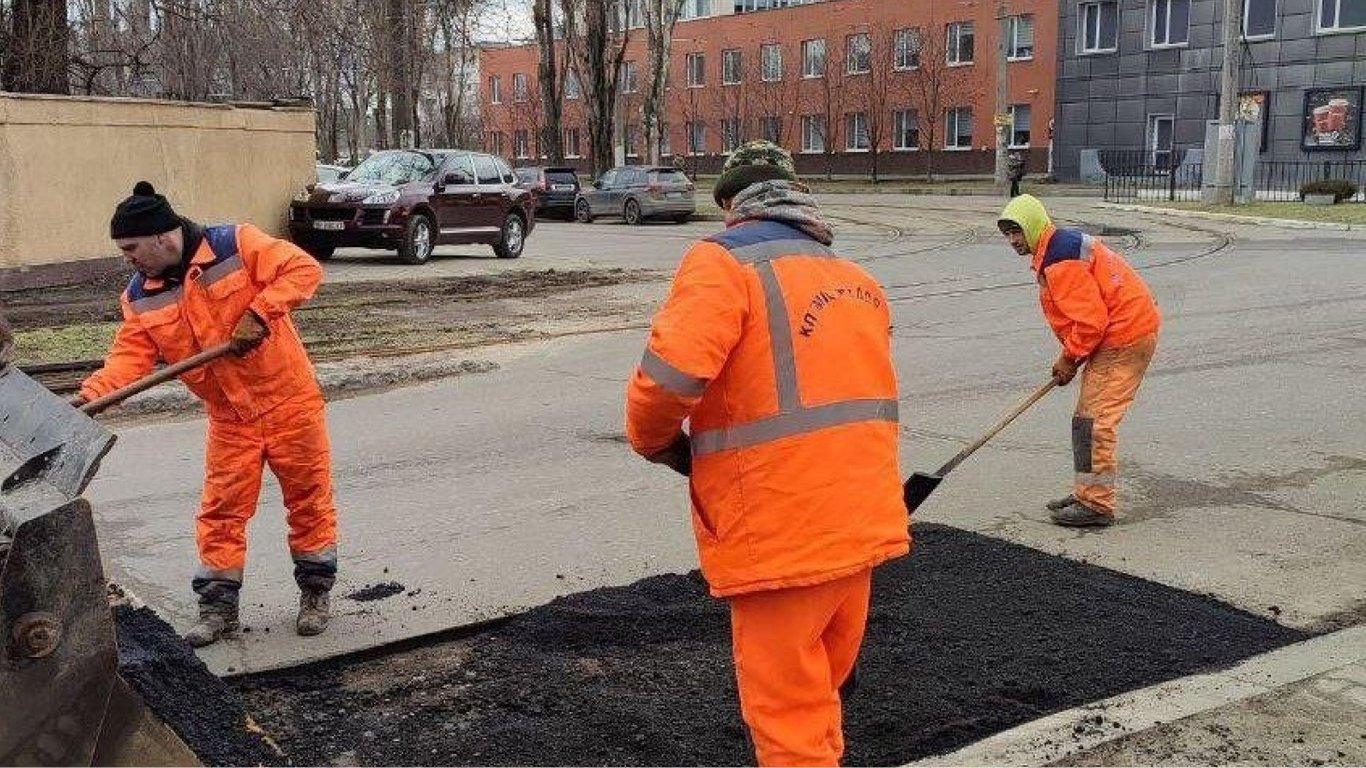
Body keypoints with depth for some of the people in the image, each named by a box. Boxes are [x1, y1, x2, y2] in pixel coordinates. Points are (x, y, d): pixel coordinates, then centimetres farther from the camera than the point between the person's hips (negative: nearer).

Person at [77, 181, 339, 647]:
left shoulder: (237, 245, -13)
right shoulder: (140, 298, 2)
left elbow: (304, 269, -17)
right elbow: (130, 356, -4)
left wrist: (260, 312, -26)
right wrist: (91, 395, -20)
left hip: (289, 402, -4)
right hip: (229, 418, 4)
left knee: (309, 499, 7)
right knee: (221, 510, 6)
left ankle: (315, 593, 23)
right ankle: (218, 606, 19)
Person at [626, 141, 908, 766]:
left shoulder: (724, 261, -8)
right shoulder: (859, 281, 16)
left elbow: (672, 370, -23)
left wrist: (654, 439, -3)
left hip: (780, 533, -7)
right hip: (862, 521, 8)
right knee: (818, 693, 26)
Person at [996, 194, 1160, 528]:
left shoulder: (1060, 261, -19)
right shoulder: (1063, 246, 15)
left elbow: (1091, 319, -24)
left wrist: (1069, 358, -9)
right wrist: (1070, 358, 13)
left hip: (1124, 336, -11)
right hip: (1120, 334, 11)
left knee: (1094, 420, -10)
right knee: (1086, 418, 14)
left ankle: (1096, 505, -6)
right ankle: (1087, 494, 23)